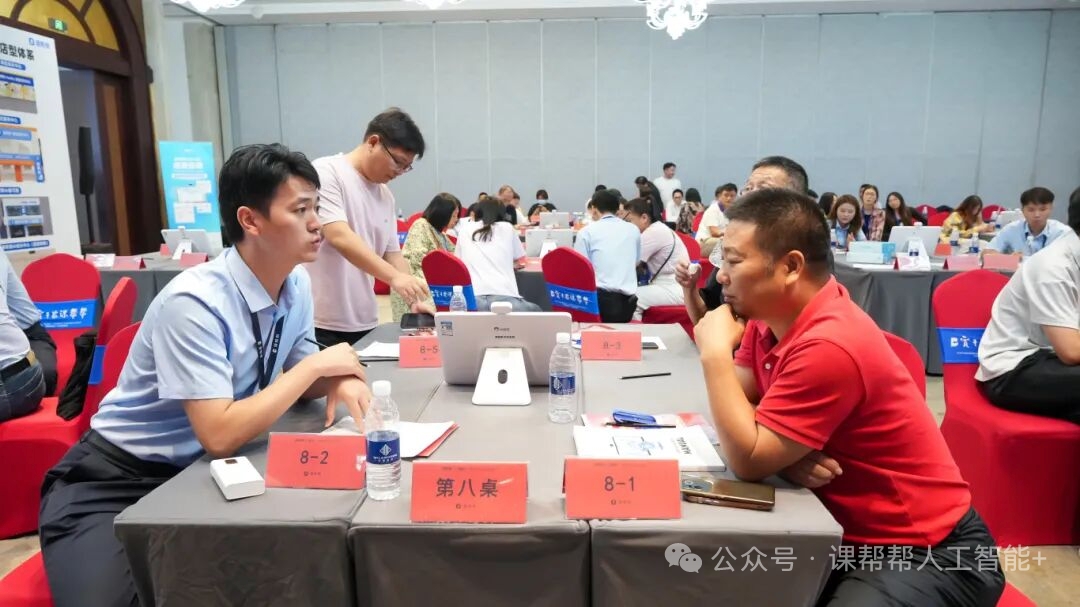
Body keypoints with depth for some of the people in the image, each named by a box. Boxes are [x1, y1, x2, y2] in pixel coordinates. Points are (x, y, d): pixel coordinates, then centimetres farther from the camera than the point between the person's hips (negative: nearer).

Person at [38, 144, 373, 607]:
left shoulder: (295, 285, -4)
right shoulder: (195, 303, -27)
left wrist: (340, 381, -16)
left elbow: (300, 378, 7)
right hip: (114, 483, -5)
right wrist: (317, 365, -25)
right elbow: (220, 435, -32)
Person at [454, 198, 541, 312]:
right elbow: (521, 262, 26)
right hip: (504, 297, -1)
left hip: (473, 300, 1)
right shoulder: (507, 228, 14)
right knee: (536, 312, 25)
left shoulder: (465, 231, 17)